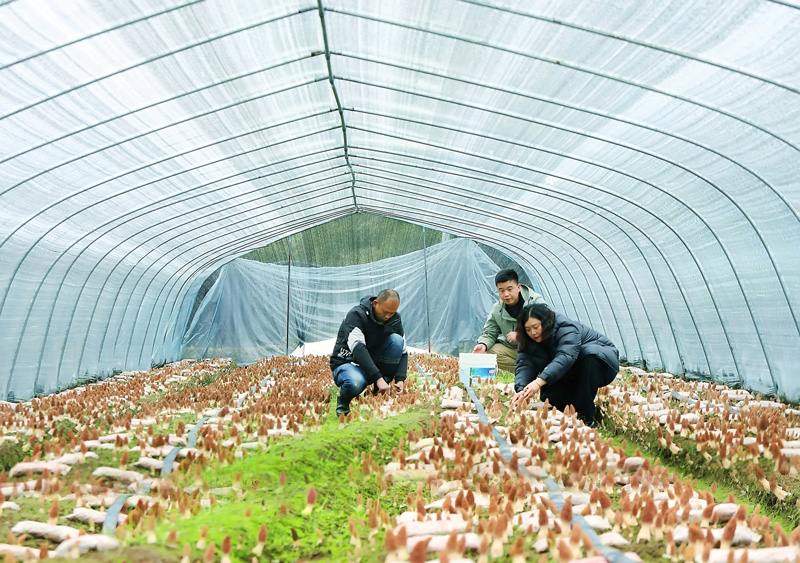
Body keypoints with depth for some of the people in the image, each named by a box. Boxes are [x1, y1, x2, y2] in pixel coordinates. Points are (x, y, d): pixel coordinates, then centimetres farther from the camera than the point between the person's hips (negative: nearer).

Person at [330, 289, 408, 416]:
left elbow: (403, 351, -5)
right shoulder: (356, 315, -21)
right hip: (347, 363, -5)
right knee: (355, 383, -41)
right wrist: (378, 378, -40)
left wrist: (400, 379, -22)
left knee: (396, 340, -20)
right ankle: (343, 400, -2)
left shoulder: (395, 319, -5)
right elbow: (358, 348, -32)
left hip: (373, 363, 5)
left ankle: (381, 392, -9)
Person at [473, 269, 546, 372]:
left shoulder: (536, 301, -11)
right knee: (487, 352, -20)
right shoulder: (497, 310, 0)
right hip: (511, 349, 4)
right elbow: (489, 333, 5)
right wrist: (483, 344, -20)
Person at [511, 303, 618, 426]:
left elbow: (565, 357, -44)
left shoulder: (566, 328, -27)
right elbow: (525, 365, -19)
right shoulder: (529, 341, -7)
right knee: (548, 394, -21)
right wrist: (521, 390, -39)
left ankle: (585, 416, -32)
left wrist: (539, 381, -55)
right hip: (577, 374, 5)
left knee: (588, 352, -38)